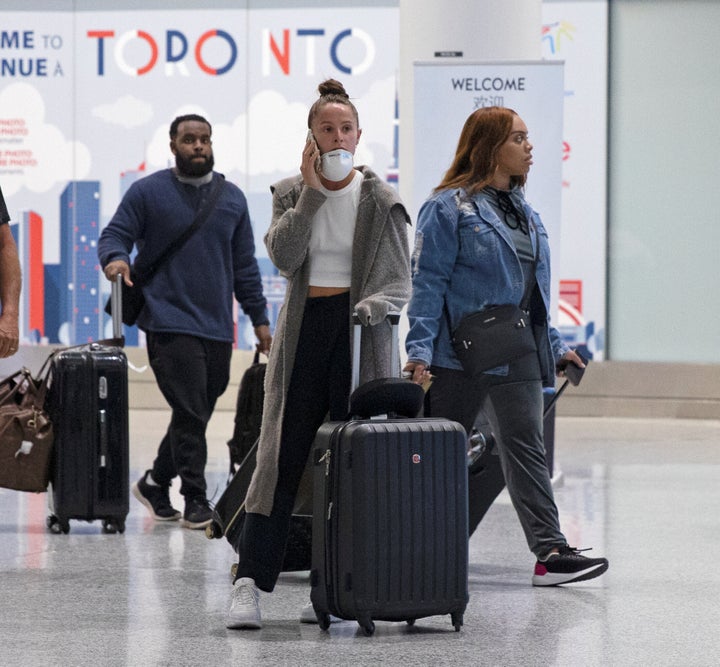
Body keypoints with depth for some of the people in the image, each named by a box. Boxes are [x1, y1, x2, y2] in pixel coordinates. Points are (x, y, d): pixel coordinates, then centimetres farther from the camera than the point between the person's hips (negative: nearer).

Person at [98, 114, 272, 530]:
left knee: (198, 414, 9)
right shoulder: (148, 192, 1)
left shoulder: (232, 198, 14)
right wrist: (116, 258, -24)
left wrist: (260, 318, 16)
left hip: (218, 327, 5)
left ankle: (156, 482, 27)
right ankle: (196, 501, -6)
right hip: (169, 321, -5)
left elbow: (244, 265, 18)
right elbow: (115, 235, 0)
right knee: (190, 412, -11)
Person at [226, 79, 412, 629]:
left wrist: (376, 305, -21)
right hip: (304, 328, 1)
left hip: (360, 329, -1)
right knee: (283, 457, -5)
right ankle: (250, 583, -8)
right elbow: (283, 256, -10)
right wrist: (312, 192, -13)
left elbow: (400, 280, -1)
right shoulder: (291, 193, 7)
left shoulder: (381, 200, 3)